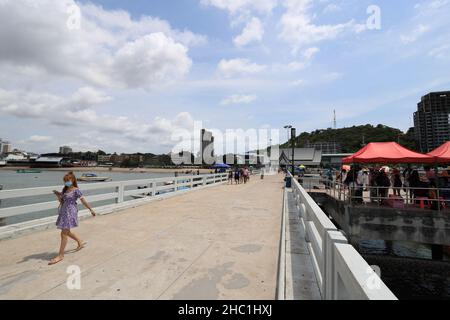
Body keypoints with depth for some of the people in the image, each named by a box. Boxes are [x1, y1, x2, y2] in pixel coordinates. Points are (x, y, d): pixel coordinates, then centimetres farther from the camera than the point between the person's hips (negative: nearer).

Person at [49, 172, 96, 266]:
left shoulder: (76, 190, -12)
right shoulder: (65, 189, 10)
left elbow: (83, 201, -9)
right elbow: (62, 201, 15)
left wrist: (91, 210, -6)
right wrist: (58, 195, -3)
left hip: (70, 213, -8)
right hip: (64, 212, 8)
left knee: (64, 234, -5)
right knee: (67, 232, 19)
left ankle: (61, 255, 4)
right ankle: (80, 242, 39)